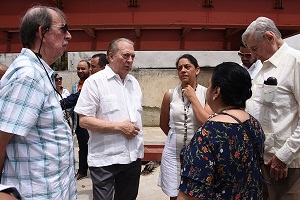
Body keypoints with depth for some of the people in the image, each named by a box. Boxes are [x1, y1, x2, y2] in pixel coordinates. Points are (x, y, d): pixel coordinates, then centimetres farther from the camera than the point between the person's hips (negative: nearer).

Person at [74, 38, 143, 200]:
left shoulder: (134, 83, 11)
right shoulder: (95, 81, -10)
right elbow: (84, 120, -15)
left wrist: (135, 130, 8)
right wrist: (119, 127, -17)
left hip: (133, 156, 6)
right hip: (105, 160, -6)